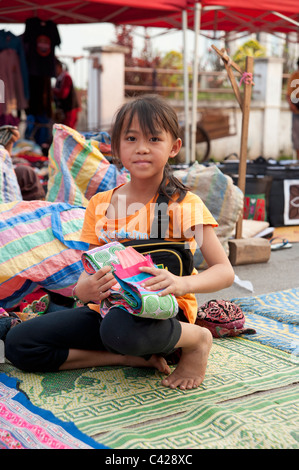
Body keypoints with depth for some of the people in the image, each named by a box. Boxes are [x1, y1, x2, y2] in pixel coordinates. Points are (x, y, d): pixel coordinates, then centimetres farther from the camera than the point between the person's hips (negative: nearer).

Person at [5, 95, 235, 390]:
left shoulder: (184, 204, -9)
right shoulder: (100, 205, 5)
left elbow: (225, 271, -11)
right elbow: (92, 268, 5)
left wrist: (183, 283, -33)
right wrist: (84, 288, -21)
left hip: (164, 309, -6)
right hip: (109, 308, 6)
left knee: (121, 328, -42)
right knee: (17, 343, -9)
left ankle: (196, 338, -9)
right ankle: (134, 357, -8)